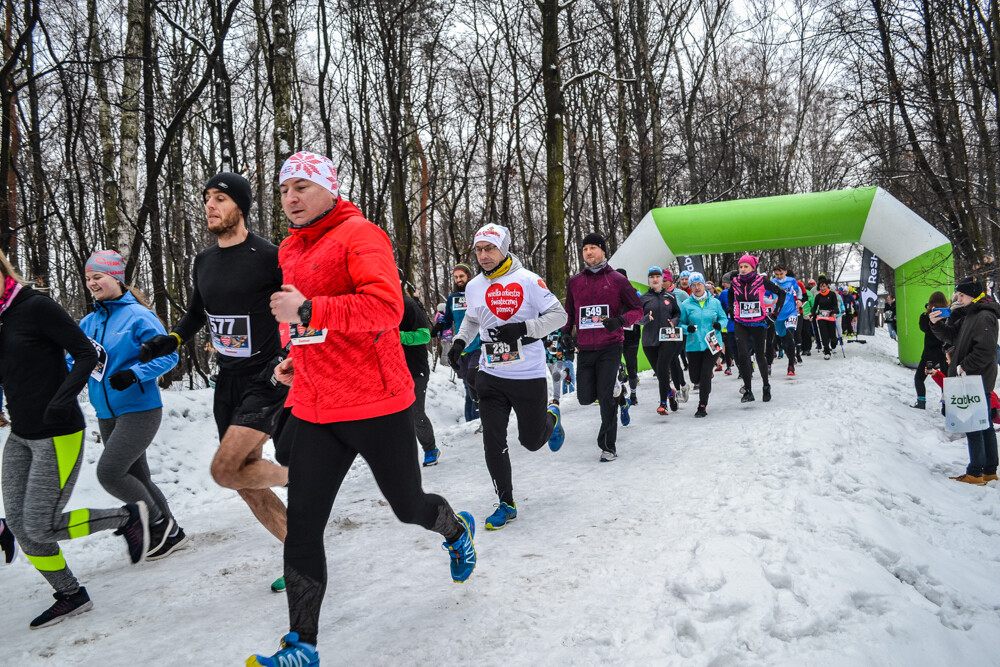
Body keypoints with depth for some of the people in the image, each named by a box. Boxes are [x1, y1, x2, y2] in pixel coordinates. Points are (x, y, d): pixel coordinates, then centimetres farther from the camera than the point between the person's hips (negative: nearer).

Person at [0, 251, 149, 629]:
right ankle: (71, 597, 24)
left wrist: (63, 399, -27)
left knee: (41, 528, -6)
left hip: (58, 435, -8)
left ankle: (129, 517, 14)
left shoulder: (36, 307, -13)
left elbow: (86, 354, -15)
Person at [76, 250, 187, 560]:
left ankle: (159, 522, 5)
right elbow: (74, 360, 15)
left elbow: (168, 355, -14)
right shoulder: (88, 322, 9)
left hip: (139, 410, -8)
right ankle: (171, 534, 28)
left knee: (109, 472, -16)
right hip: (107, 415, 8)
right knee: (136, 479, 12)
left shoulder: (138, 316, -11)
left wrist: (134, 374, -26)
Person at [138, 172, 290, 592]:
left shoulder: (268, 256, -13)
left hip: (267, 380, -7)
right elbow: (196, 313, 23)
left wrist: (286, 360, -17)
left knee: (224, 470, -19)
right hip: (228, 382, 8)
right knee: (246, 485, 9)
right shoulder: (204, 262, 9)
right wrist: (169, 341, 6)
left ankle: (296, 477, 8)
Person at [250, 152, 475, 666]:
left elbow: (386, 308, -26)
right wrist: (297, 358, 15)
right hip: (313, 408, 6)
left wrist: (308, 309, -30)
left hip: (376, 404, -6)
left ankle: (457, 531, 48)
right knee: (302, 527, 2)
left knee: (409, 507, 13)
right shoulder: (290, 251, 14)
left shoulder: (359, 236, -11)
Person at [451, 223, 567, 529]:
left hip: (529, 376, -3)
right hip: (491, 376, 4)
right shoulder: (474, 287, 5)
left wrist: (523, 328, -20)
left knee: (532, 441, 9)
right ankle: (506, 504, 15)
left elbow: (558, 315, -8)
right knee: (493, 442, -2)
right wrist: (460, 340, 6)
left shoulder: (527, 280, -10)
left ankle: (551, 416, 44)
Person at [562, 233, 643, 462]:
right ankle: (616, 392, 35)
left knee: (605, 396, -10)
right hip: (585, 348, 4)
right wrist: (565, 334, 8)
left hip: (610, 347, -4)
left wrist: (620, 321, -15)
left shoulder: (617, 280, 1)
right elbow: (569, 314, 22)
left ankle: (608, 446, 6)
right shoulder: (575, 282, 11)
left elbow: (637, 310, 3)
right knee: (585, 397, 2)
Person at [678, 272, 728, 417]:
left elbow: (724, 318, 14)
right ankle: (705, 387, 42)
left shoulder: (714, 302, 4)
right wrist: (687, 328, -15)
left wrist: (720, 324, -8)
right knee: (695, 378, 4)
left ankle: (702, 406, 4)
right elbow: (680, 323, 7)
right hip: (694, 345, 1)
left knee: (705, 375, -9)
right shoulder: (686, 305, 1)